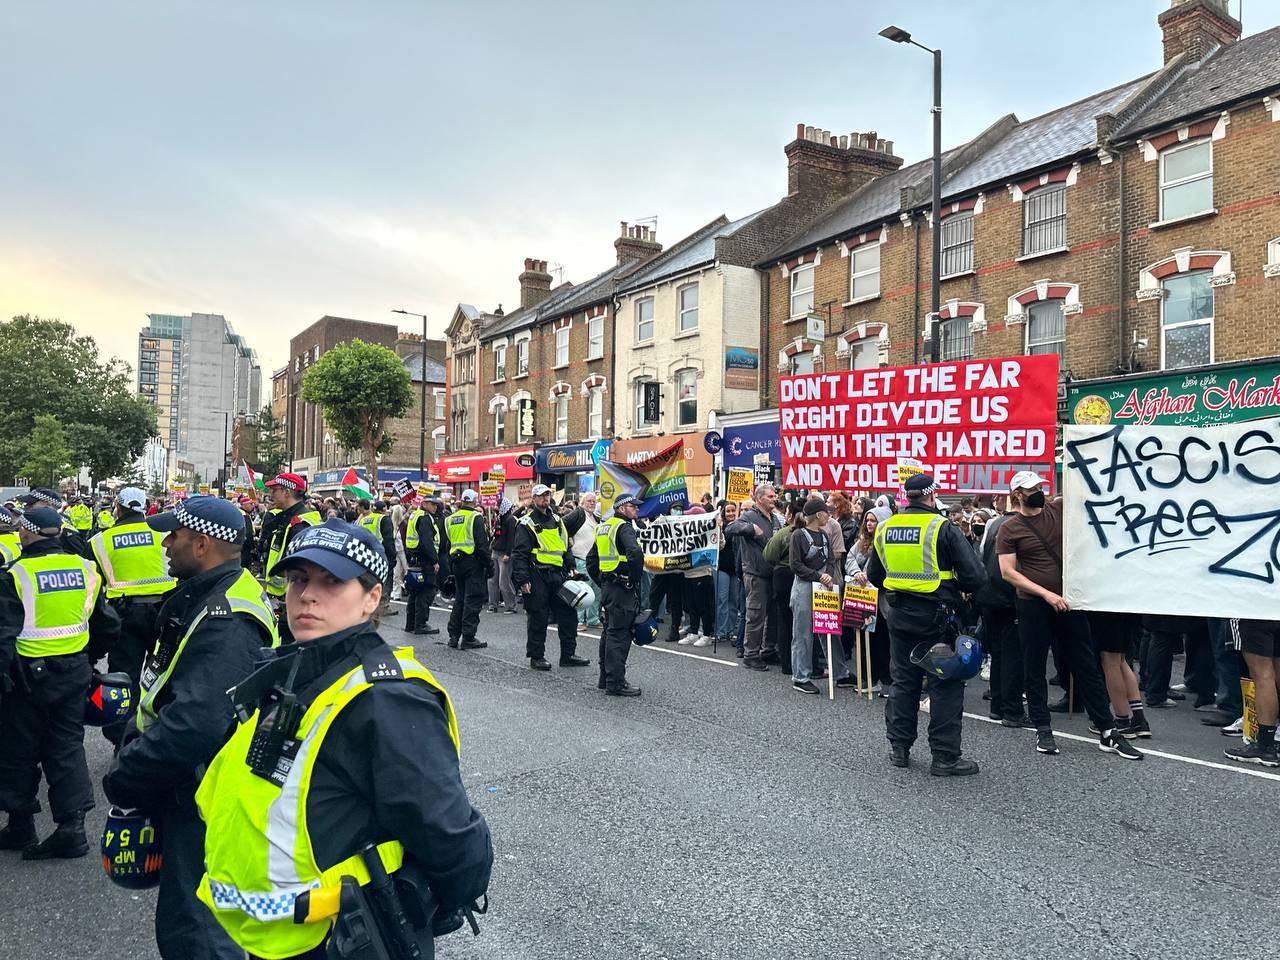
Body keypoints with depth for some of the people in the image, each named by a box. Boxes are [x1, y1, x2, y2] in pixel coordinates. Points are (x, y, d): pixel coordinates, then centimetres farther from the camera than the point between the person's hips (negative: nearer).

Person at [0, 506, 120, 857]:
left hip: (29, 673, -4)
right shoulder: (84, 568, 1)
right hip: (74, 672, 4)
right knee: (67, 745, 11)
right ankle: (72, 824, 6)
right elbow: (108, 625, 9)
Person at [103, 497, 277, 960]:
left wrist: (124, 777, -22)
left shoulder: (227, 622, -29)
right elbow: (170, 689, 17)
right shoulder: (202, 596, 7)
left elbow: (194, 727, -35)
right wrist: (135, 734, 6)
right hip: (192, 783, 10)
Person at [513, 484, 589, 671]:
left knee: (568, 614, 6)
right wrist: (522, 580, -16)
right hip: (537, 576, -6)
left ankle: (568, 655, 16)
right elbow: (519, 554, -9)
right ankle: (536, 657, 12)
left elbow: (566, 547, 23)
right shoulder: (527, 524, -5)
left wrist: (571, 568, 10)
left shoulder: (557, 520, 16)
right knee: (538, 618, 1)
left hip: (557, 575, 6)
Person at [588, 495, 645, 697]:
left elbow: (591, 559, 21)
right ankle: (615, 684, -4)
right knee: (619, 634, -6)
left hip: (607, 585, 9)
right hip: (623, 586, -9)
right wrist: (635, 577, -17)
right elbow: (635, 553, -30)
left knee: (609, 632, 17)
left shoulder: (603, 527, 16)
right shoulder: (624, 527, -12)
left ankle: (605, 678, 27)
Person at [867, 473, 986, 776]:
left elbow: (873, 575, 14)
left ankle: (899, 748, 22)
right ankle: (945, 757, 6)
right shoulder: (943, 528, -12)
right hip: (936, 615, -5)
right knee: (946, 684, 4)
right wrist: (952, 585, 5)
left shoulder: (885, 529, 3)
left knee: (903, 680, 15)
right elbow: (975, 575, -14)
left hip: (898, 614, 5)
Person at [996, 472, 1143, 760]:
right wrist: (1047, 594, -15)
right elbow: (1007, 572, -10)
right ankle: (1043, 731, 18)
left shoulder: (1058, 509, 4)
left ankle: (1108, 732, 13)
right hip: (1033, 606, -2)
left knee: (1087, 666, 7)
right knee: (1034, 669, 6)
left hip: (1068, 601, 3)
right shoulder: (1009, 529, -5)